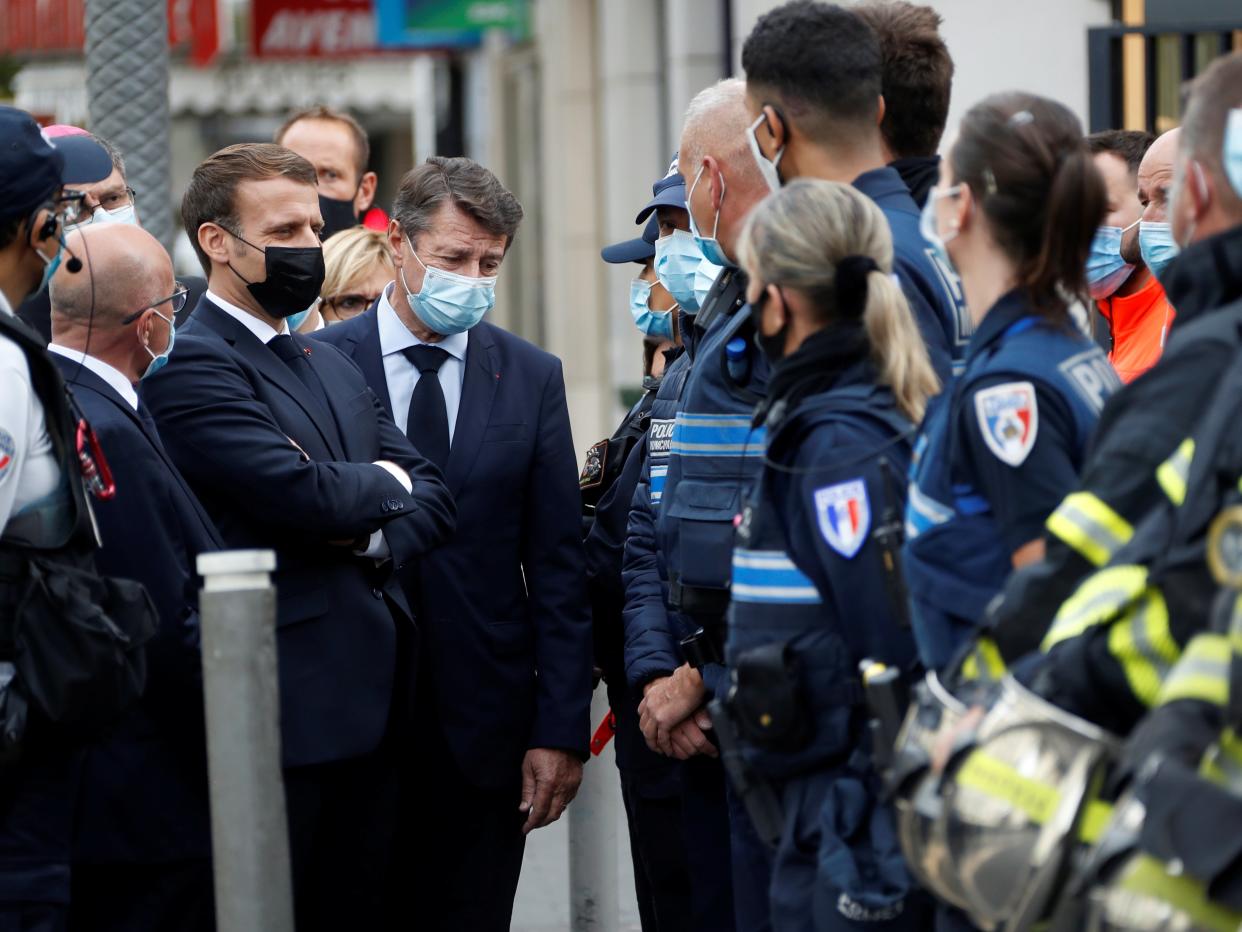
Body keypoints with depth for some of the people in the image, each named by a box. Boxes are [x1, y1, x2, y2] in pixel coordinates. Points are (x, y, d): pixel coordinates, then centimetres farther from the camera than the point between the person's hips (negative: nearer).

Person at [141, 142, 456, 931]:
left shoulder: (333, 364, 20)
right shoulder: (190, 365, -10)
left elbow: (434, 499, 14)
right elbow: (303, 494, -21)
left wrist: (376, 535, -8)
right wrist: (383, 485, 0)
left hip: (369, 709, 8)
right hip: (280, 714, -8)